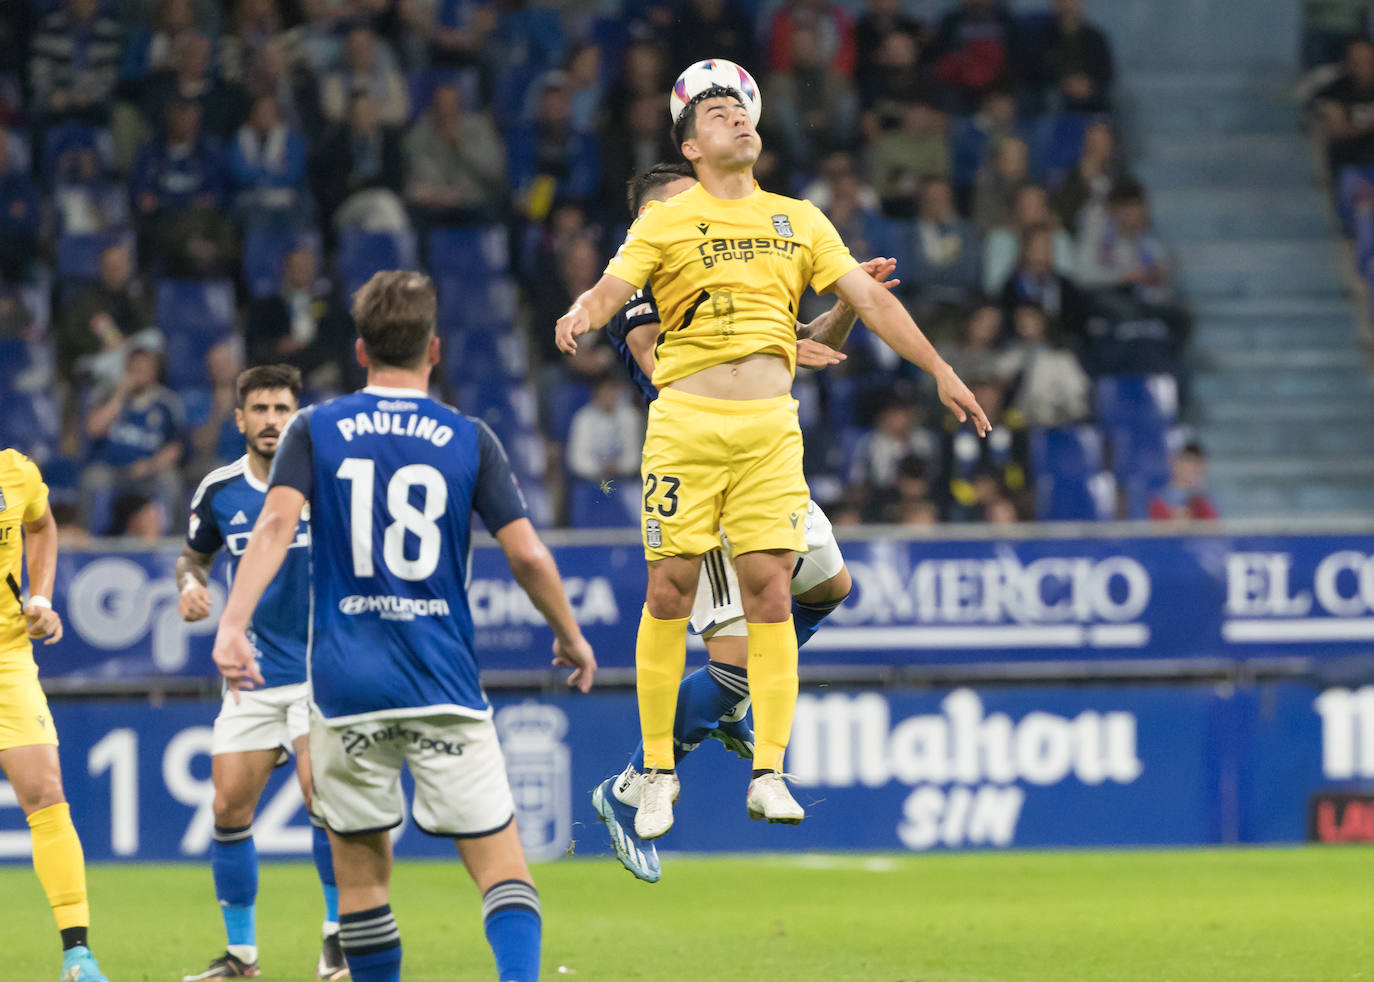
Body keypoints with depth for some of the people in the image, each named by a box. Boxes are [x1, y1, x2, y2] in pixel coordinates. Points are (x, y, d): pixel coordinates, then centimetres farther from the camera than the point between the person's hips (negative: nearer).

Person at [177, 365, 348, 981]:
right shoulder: (219, 491, 2)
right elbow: (194, 554, 19)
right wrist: (190, 583, -3)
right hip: (254, 671, 4)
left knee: (320, 790, -20)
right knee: (229, 808, -1)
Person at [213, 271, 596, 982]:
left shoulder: (315, 431, 4)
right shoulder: (469, 440, 3)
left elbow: (276, 523, -12)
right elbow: (527, 554, -2)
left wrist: (233, 623, -20)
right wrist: (570, 635, 14)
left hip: (347, 683, 1)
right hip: (445, 684, -1)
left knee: (360, 870, 13)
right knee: (500, 864, -2)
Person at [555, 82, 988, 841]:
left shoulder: (799, 221, 14)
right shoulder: (664, 222, 5)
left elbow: (871, 300, 16)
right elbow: (611, 288, -7)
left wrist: (939, 371, 12)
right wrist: (580, 315, -30)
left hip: (770, 427, 2)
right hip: (685, 420, -2)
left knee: (770, 590, -5)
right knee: (670, 589, -3)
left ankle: (768, 774, -2)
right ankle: (657, 771, 8)